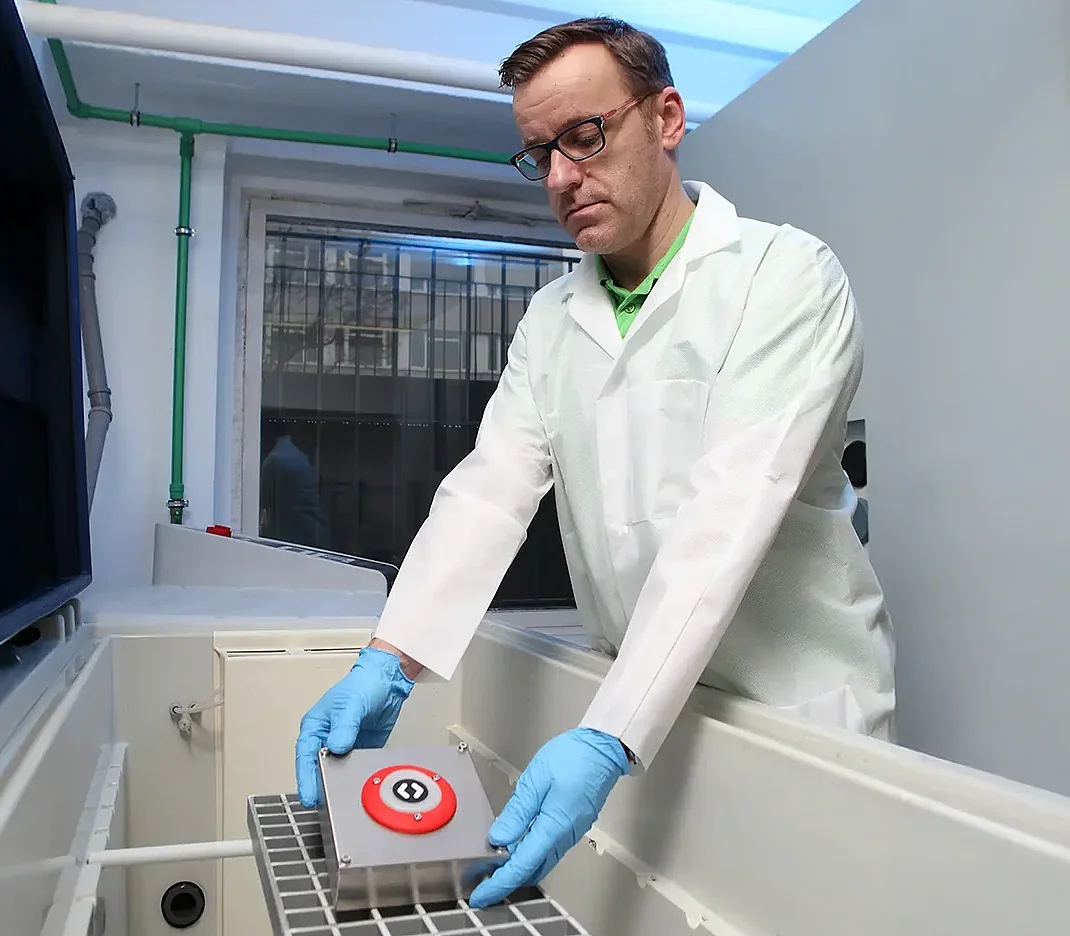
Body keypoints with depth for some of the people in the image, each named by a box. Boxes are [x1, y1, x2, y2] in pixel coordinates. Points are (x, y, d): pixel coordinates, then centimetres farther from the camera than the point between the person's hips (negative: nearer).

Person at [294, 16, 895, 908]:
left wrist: (606, 740, -33)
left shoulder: (785, 275, -13)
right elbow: (490, 490, -6)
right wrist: (390, 663, -20)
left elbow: (726, 517, -25)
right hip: (637, 699, 4)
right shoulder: (550, 320, 5)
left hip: (798, 701, -4)